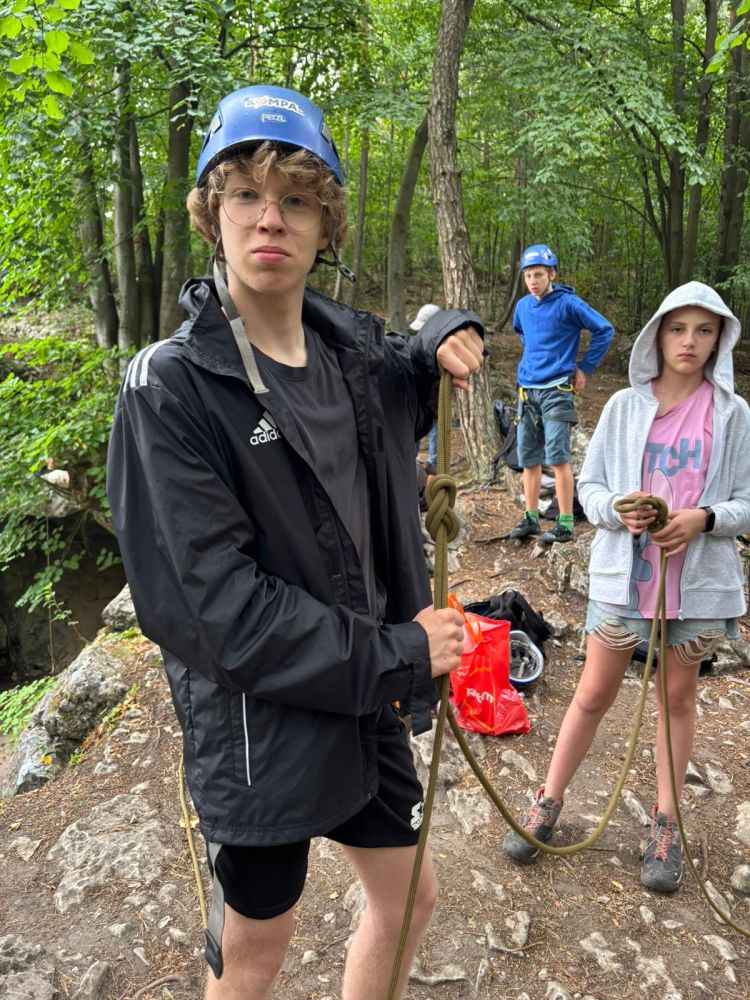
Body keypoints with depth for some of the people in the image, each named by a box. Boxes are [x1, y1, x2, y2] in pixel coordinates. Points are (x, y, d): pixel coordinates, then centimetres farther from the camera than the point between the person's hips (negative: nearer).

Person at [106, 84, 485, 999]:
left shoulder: (353, 349, 1)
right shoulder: (170, 387, -19)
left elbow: (409, 389, 25)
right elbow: (202, 606, -23)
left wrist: (449, 335, 1)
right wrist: (395, 653, -18)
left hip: (367, 703, 6)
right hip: (260, 726, -6)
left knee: (408, 898, 24)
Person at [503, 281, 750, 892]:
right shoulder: (625, 406, -1)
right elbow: (589, 486, 2)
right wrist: (618, 508, -19)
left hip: (697, 582, 0)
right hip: (623, 576, 0)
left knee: (677, 698, 15)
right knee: (593, 696, 9)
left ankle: (666, 823, 32)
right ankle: (549, 803, 27)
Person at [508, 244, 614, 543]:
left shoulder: (568, 303, -7)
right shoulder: (523, 306, 10)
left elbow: (604, 330, -4)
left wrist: (585, 368, -3)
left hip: (556, 391, -6)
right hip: (527, 391, 6)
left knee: (558, 458, -10)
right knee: (529, 459, 8)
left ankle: (565, 525, -4)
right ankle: (531, 519, 18)